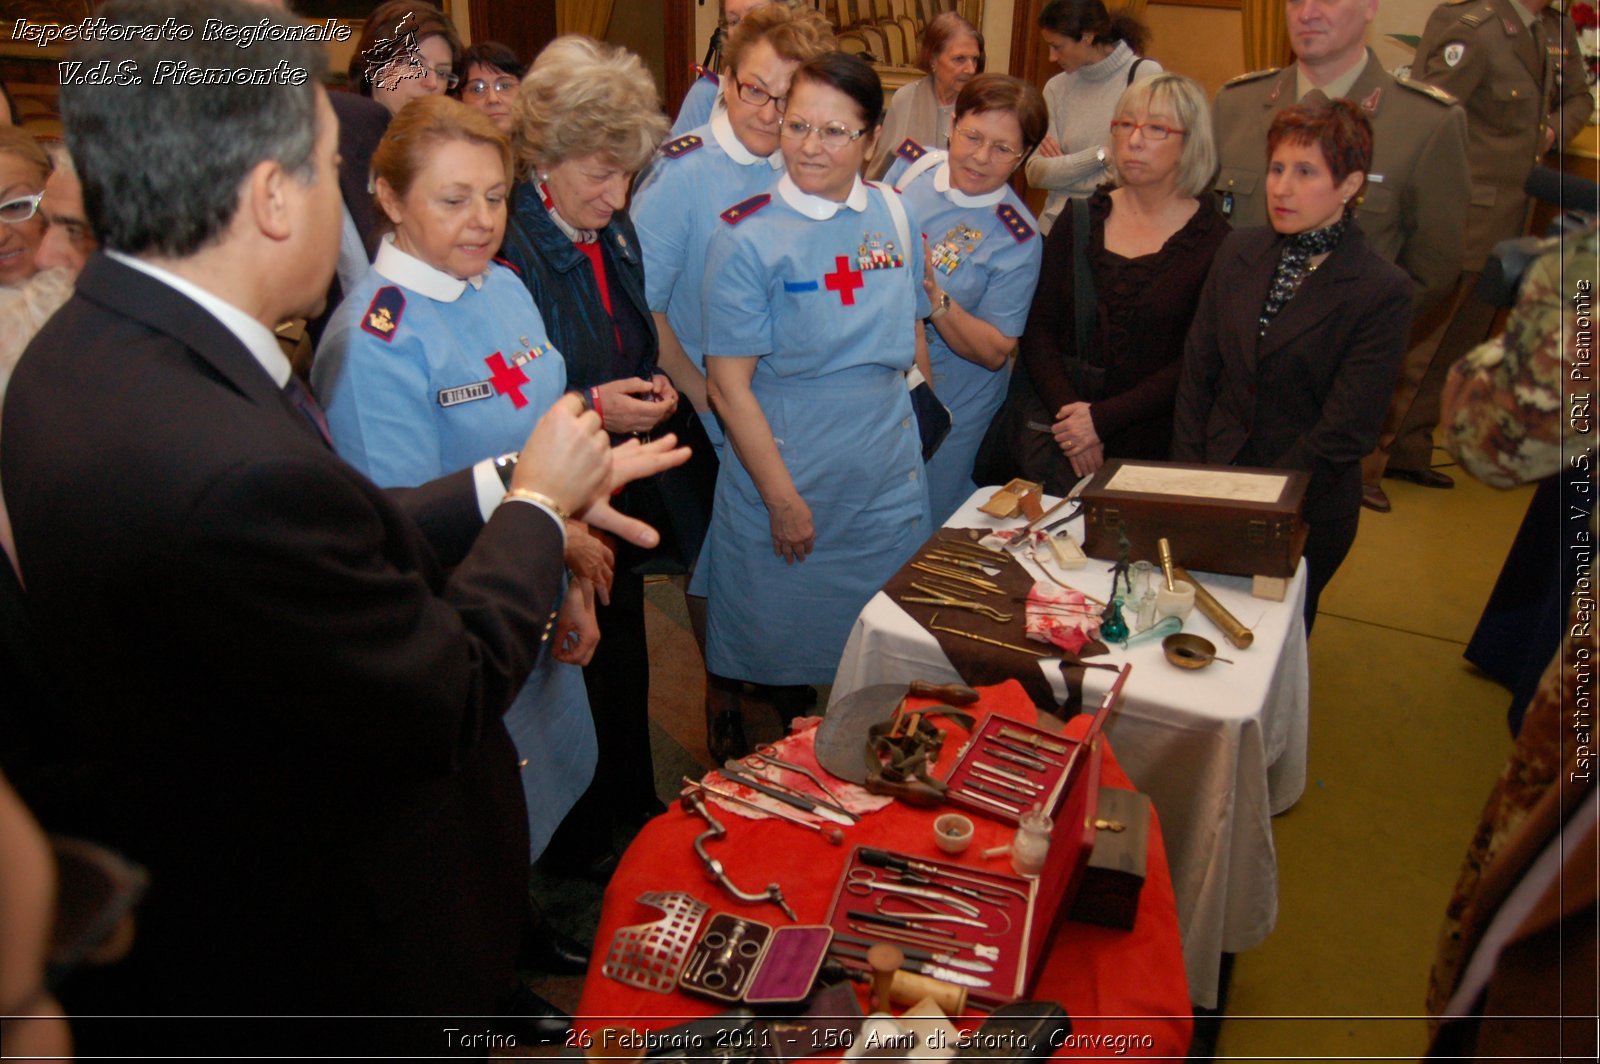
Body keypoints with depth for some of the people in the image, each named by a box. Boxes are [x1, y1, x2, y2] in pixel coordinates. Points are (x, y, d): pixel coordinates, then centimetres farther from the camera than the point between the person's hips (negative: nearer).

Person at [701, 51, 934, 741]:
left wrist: (924, 418, 12)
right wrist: (783, 497, -14)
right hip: (785, 471, -4)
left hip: (887, 476, 4)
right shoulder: (748, 237, -13)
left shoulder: (893, 214, 2)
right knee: (779, 646, 11)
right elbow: (729, 385, -14)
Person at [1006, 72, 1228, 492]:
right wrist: (1067, 410, -14)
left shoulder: (1214, 242, -3)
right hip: (1050, 422, 2)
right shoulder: (1080, 220, 7)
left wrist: (1103, 418, -16)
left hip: (1144, 441, -2)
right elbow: (1037, 328, 2)